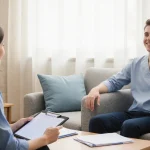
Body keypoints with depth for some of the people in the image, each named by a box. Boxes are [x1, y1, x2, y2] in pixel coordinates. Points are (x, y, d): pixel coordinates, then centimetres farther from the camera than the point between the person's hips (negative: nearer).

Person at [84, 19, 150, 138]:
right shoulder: (136, 63, 18)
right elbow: (114, 82, 17)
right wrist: (96, 89, -3)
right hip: (134, 112, 5)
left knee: (129, 126, -35)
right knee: (97, 121, -19)